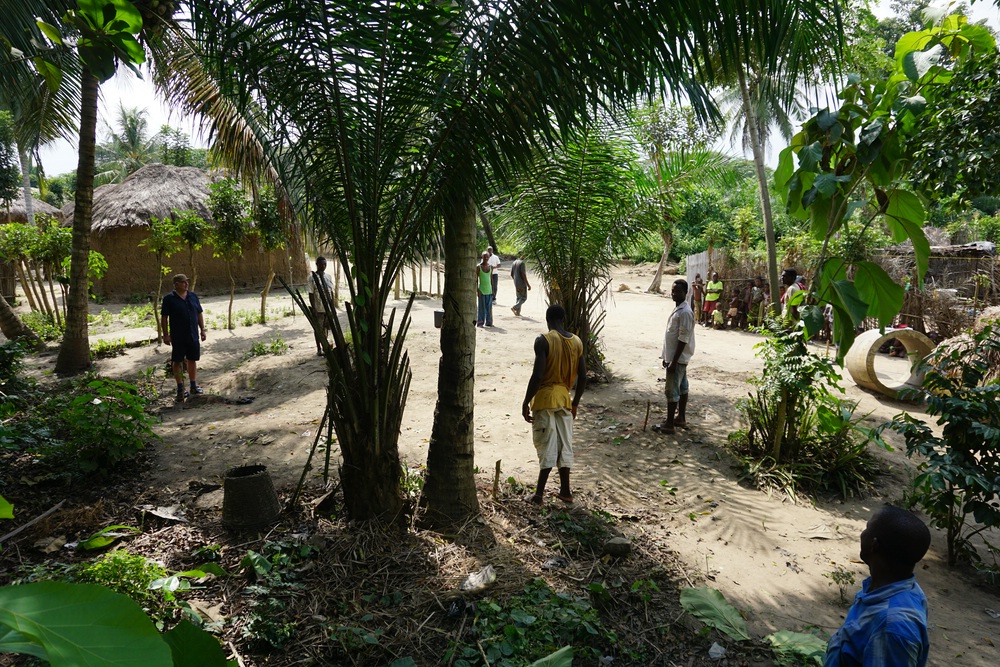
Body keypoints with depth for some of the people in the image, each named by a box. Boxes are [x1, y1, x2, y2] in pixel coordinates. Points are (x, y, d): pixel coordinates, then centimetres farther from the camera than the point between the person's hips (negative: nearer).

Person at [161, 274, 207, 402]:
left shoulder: (193, 296, 7)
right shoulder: (169, 299, -6)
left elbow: (200, 314, 13)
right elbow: (164, 318, -6)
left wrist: (202, 330, 8)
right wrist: (166, 335, -10)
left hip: (193, 336, 4)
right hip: (178, 337, -4)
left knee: (192, 360, 11)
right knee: (178, 361, 4)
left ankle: (194, 386, 21)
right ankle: (180, 389, 11)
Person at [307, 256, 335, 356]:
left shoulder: (328, 276, 5)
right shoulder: (312, 277, -11)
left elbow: (331, 292, 9)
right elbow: (311, 294, -12)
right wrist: (314, 309, -15)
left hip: (328, 307, 4)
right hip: (318, 308, -4)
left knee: (326, 327, 14)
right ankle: (319, 349, 20)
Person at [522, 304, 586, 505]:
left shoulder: (543, 341, -14)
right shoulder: (577, 342, 3)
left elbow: (537, 375, -19)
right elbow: (582, 377, 6)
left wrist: (526, 402, -10)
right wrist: (575, 403, 17)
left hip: (544, 399, -5)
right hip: (564, 399, 5)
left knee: (547, 446, 0)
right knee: (564, 445, 14)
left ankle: (539, 493, 6)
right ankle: (565, 491, 22)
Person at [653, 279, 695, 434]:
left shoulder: (685, 312, -21)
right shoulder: (677, 309, 11)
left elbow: (683, 340, -22)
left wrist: (674, 361, -22)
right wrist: (667, 357, 19)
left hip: (678, 358, -10)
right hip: (676, 356, 10)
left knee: (672, 390, -4)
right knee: (682, 387, 16)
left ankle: (669, 423, 3)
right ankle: (681, 418, 26)